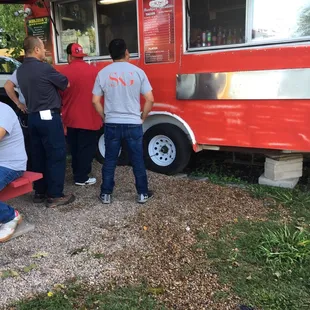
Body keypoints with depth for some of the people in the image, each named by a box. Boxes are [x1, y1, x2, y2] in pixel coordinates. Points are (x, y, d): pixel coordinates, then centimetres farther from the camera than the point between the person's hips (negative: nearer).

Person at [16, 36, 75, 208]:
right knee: (56, 156, -1)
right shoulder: (44, 68, -14)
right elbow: (66, 84, -2)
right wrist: (54, 82, 16)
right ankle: (55, 196, 2)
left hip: (33, 117, 8)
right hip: (49, 117, -8)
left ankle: (40, 192, 22)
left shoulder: (21, 70, 10)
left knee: (38, 156, 14)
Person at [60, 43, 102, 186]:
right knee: (86, 149, 7)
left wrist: (62, 120, 13)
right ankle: (82, 178, 12)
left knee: (75, 149, 17)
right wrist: (101, 117, 16)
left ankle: (77, 174, 28)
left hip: (71, 119, 2)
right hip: (90, 119, -1)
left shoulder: (65, 72, -5)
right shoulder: (94, 71, -4)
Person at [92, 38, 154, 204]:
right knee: (138, 160, 10)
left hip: (112, 124, 1)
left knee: (110, 161, 12)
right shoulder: (138, 71, -3)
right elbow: (150, 99, -5)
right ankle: (143, 193, 20)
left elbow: (95, 101, 1)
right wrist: (142, 117, 8)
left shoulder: (103, 73, 0)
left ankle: (106, 194, 20)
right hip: (133, 124, -1)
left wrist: (105, 117, 13)